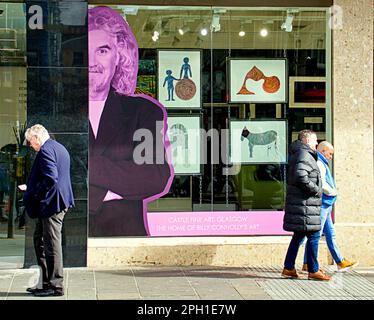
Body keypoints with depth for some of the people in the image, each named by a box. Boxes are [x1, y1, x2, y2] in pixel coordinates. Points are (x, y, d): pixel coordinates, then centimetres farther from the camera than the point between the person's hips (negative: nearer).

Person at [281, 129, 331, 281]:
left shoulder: (297, 154, 19)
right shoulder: (304, 155, -13)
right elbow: (301, 177, -26)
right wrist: (316, 190, -15)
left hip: (298, 203, 11)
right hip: (305, 203, -11)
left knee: (299, 235, 15)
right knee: (313, 235, -5)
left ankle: (288, 268, 18)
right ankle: (313, 270, 1)